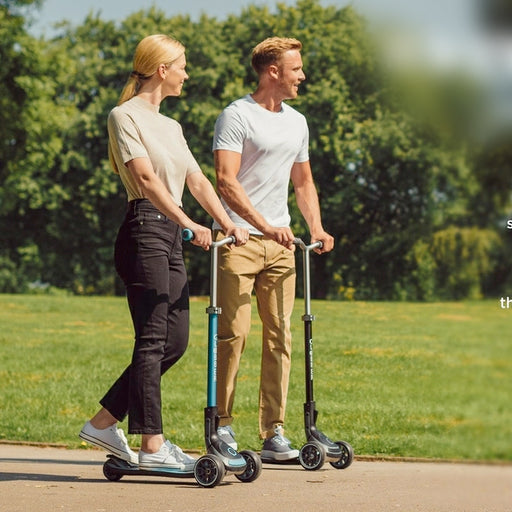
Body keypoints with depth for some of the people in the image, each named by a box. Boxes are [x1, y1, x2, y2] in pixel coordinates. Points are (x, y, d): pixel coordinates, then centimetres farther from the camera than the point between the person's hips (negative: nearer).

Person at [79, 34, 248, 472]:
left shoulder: (170, 126, 22)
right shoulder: (125, 116, -4)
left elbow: (198, 181, 16)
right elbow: (146, 177, -17)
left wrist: (230, 225, 3)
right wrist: (188, 223, -26)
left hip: (170, 236, 9)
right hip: (144, 230, -9)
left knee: (175, 340, 7)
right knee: (153, 340, -8)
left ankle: (104, 422, 16)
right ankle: (152, 446, -3)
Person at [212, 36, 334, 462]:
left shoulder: (297, 122, 17)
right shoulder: (237, 116, -6)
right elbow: (226, 181, -15)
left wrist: (317, 228, 10)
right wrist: (264, 225, -24)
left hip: (280, 242, 7)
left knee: (280, 334, 3)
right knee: (234, 333, -8)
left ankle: (274, 433, 7)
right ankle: (222, 424, 4)